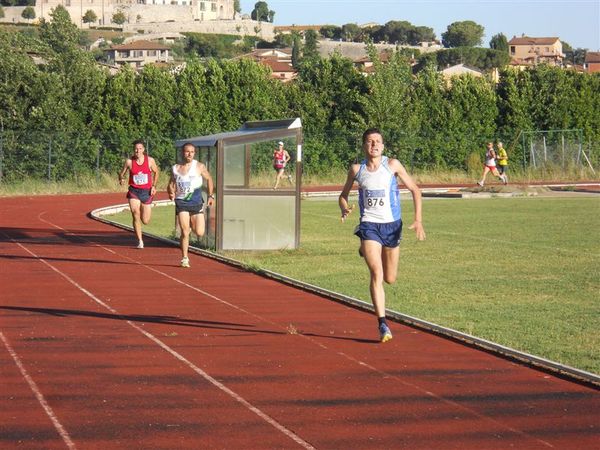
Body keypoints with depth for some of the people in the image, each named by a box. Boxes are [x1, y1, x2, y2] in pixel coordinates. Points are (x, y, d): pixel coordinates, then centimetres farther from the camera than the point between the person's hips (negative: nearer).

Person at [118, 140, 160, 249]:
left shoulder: (150, 160, -4)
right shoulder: (129, 161, -5)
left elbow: (156, 172, 11)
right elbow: (122, 173, 6)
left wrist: (154, 186, 1)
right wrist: (121, 179, -17)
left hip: (147, 192, 1)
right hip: (134, 192, -1)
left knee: (146, 221, 5)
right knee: (136, 216, -17)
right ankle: (140, 242, -8)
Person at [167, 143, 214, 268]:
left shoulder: (199, 167, -2)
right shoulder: (175, 168, 3)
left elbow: (209, 179, 11)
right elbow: (171, 185, 10)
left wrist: (211, 195, 6)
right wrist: (171, 192, -13)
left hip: (196, 203, 0)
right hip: (181, 202, 0)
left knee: (200, 233, -3)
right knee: (185, 232, -10)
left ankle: (192, 225, 32)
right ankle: (184, 258, 2)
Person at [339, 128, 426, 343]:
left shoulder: (392, 165, -4)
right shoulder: (357, 169, 0)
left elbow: (414, 189, 1)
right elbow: (343, 194, 14)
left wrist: (418, 220, -8)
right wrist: (345, 209, -10)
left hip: (392, 226, 1)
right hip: (369, 226, -1)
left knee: (390, 279, 12)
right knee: (376, 274, -18)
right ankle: (382, 324, -16)